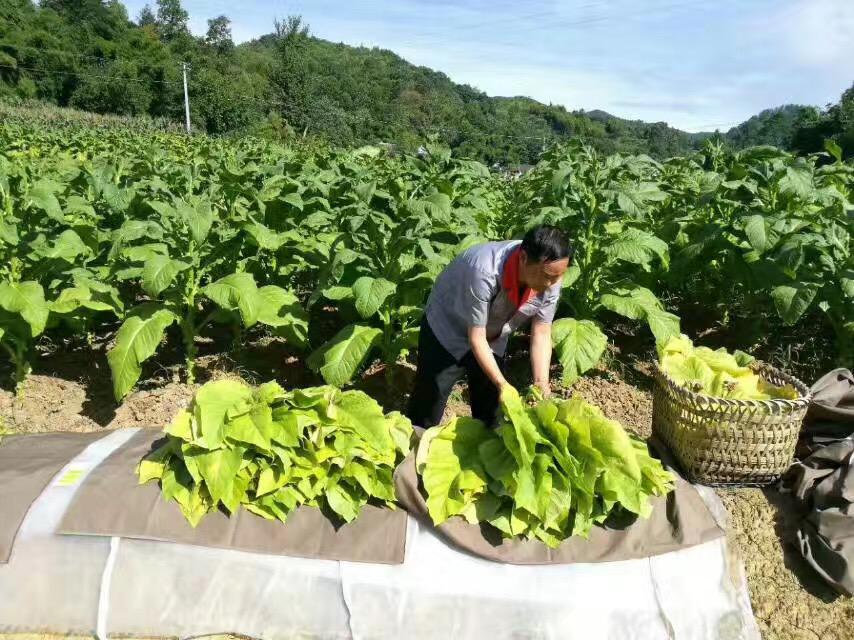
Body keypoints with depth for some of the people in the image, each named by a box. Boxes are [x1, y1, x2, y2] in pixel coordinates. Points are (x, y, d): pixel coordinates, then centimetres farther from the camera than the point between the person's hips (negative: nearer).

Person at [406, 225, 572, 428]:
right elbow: (476, 337, -32)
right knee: (427, 406, -1)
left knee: (490, 413, 13)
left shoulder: (551, 279, -23)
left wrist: (541, 383, -24)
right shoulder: (484, 271, -41)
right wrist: (502, 385, -34)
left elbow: (541, 333, -13)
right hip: (447, 330, -5)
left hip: (494, 339, 5)